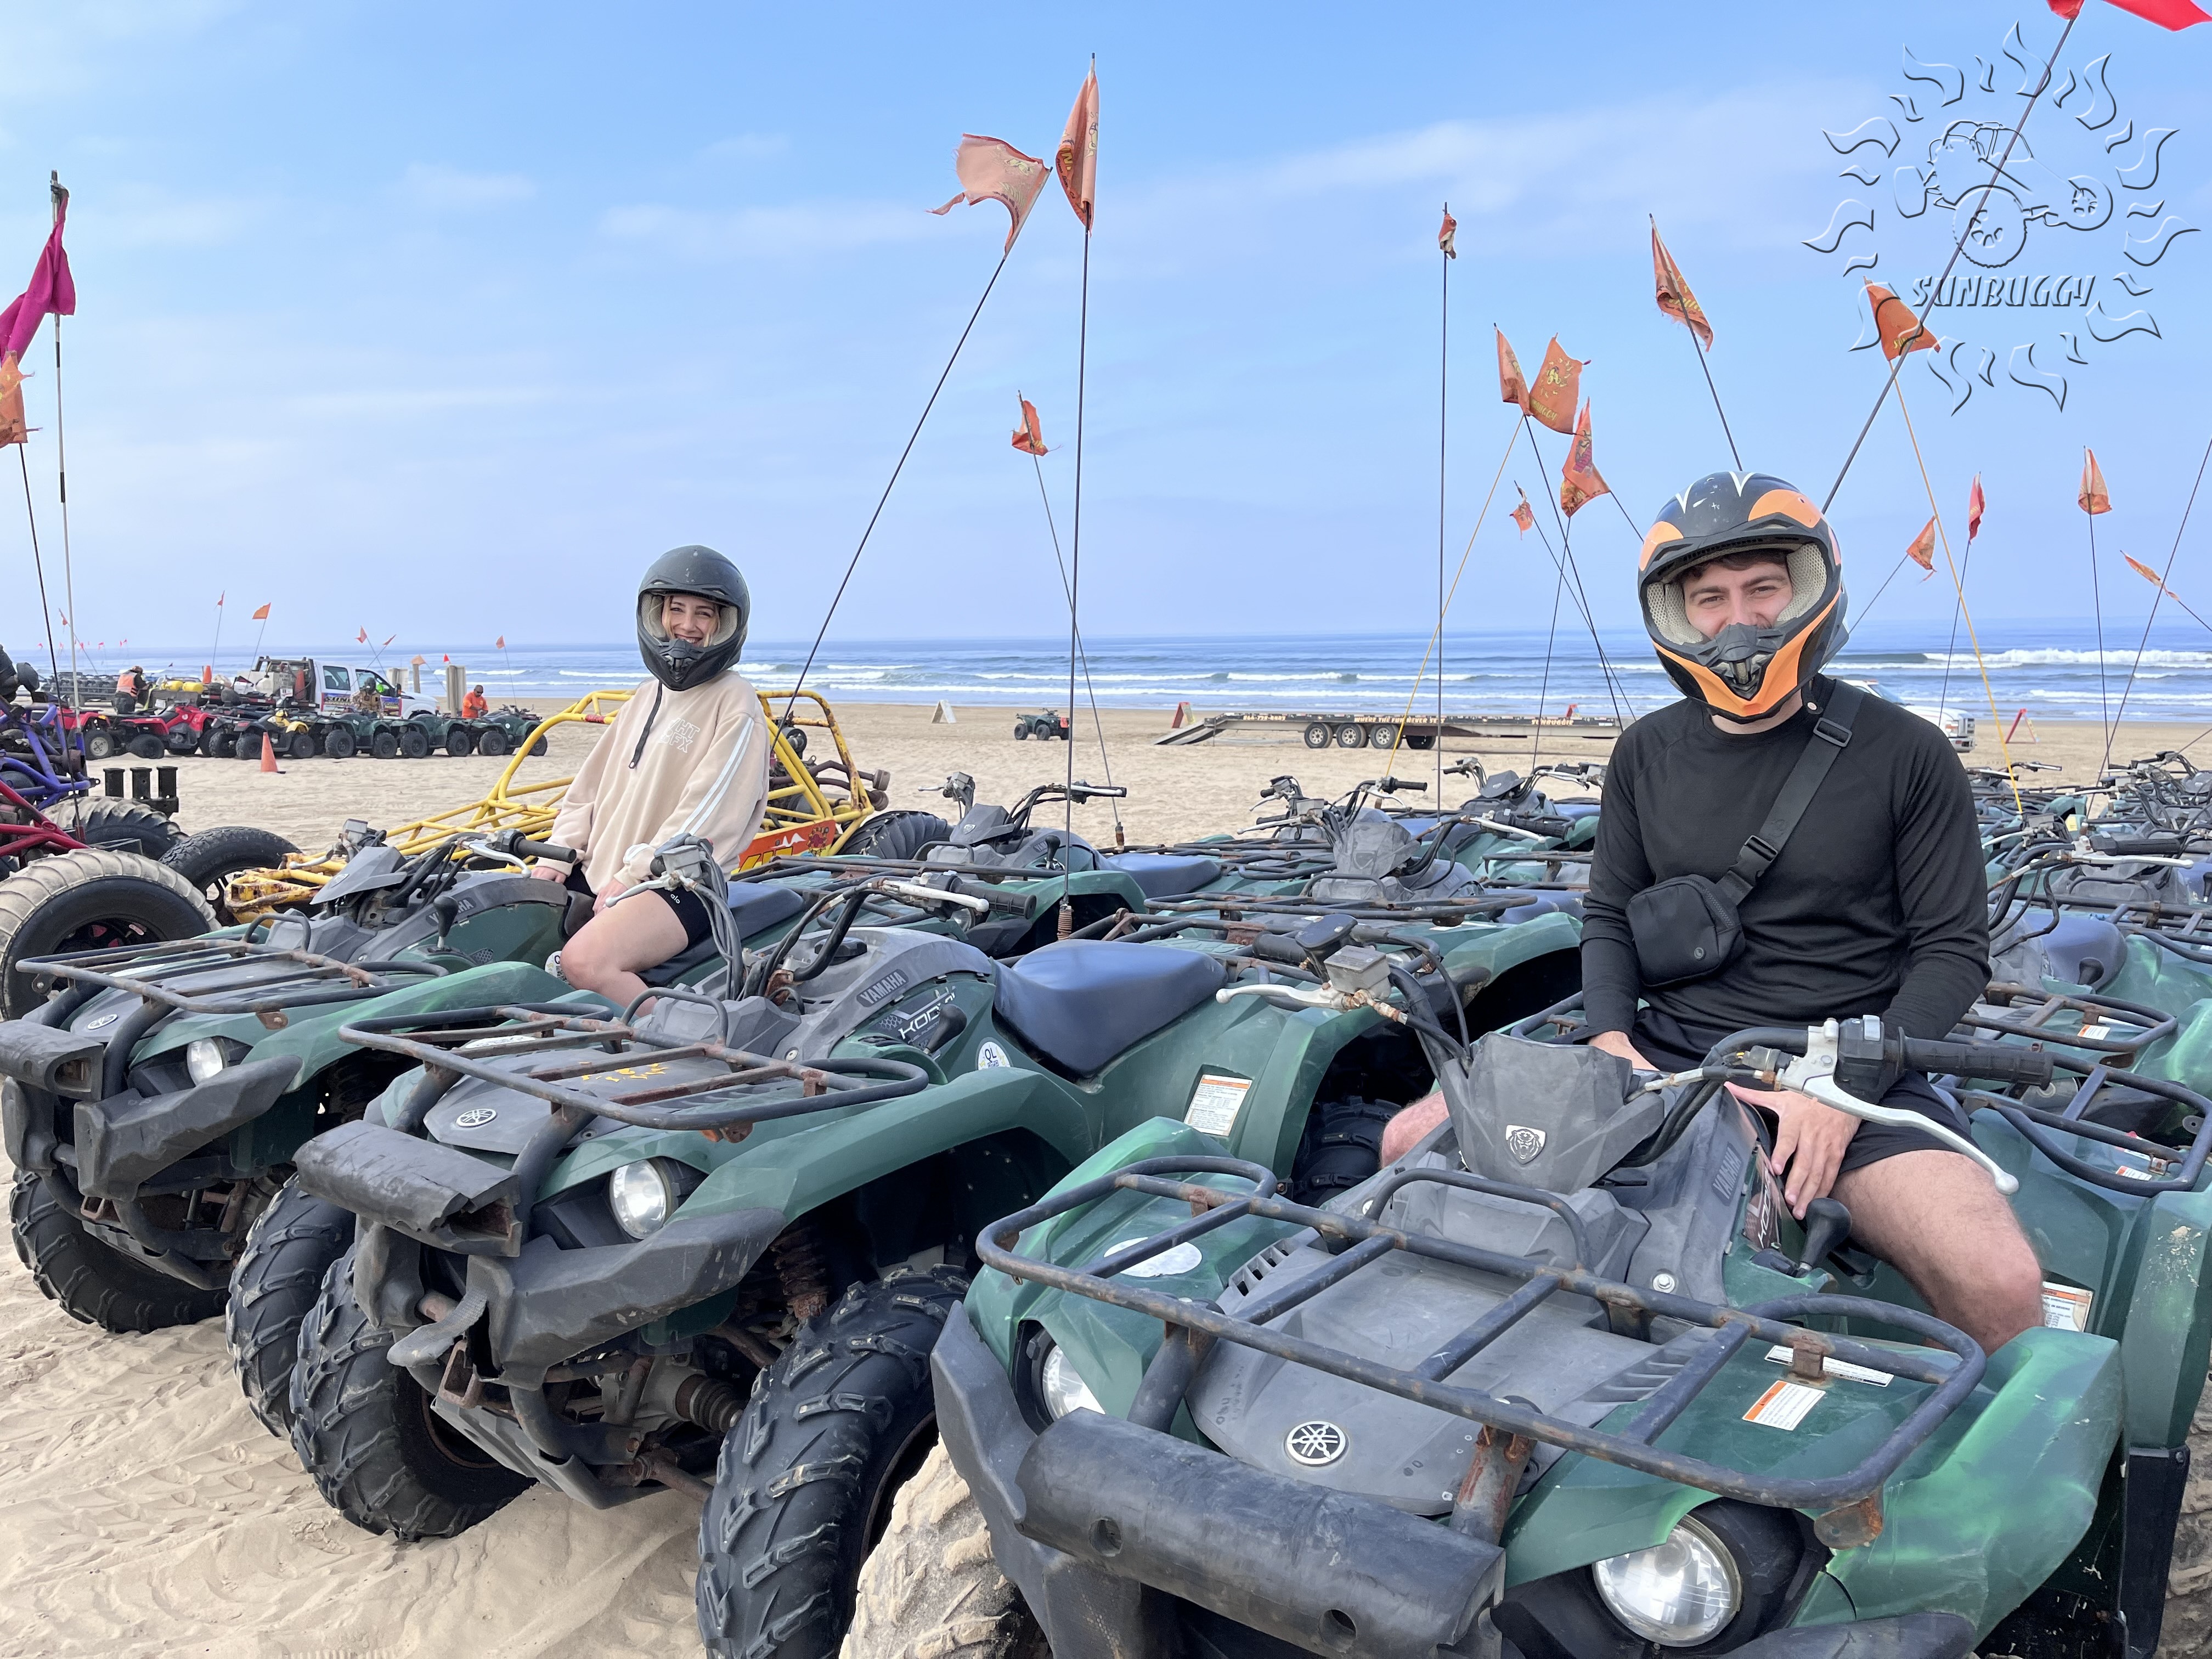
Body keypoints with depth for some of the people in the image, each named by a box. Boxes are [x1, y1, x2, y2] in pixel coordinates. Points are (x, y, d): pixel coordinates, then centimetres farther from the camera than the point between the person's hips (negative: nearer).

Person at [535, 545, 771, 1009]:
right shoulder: (648, 695, 21)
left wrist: (632, 877, -17)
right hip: (597, 874, 8)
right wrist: (556, 857, 6)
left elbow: (707, 813, -14)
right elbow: (591, 785, 20)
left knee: (586, 961, -32)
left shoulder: (734, 701, -5)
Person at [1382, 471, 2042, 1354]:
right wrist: (1611, 1038, -6)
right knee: (1415, 1141, -12)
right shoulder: (1646, 756, 8)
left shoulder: (1905, 755, -2)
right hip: (1664, 1051, 3)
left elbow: (1953, 950, -1)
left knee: (2000, 1286, -29)